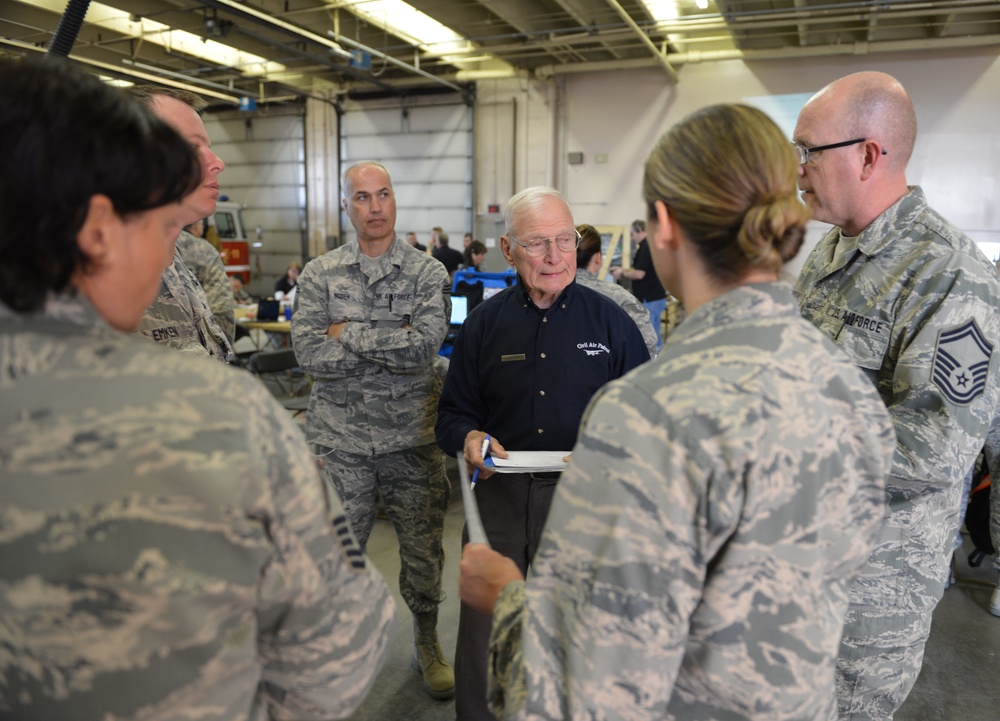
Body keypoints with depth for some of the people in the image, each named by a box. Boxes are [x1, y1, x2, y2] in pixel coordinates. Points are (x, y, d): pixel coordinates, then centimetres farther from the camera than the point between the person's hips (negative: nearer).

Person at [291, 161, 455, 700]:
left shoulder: (428, 273, -1)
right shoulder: (319, 274, 2)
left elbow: (426, 346, -16)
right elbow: (308, 352, -11)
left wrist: (350, 333, -13)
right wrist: (392, 344, -14)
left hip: (412, 439, 0)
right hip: (339, 440, 1)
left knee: (423, 549, 13)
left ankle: (427, 645, 37)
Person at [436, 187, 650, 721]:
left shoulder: (610, 320, 0)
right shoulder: (484, 322, 5)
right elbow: (453, 412, 11)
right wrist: (467, 437, -11)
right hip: (500, 494, 2)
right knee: (483, 641, 12)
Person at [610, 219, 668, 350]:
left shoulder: (646, 247, -16)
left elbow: (639, 274, -21)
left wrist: (622, 272, -6)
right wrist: (624, 270, 14)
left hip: (649, 299, -10)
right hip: (654, 297, 10)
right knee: (654, 336, 15)